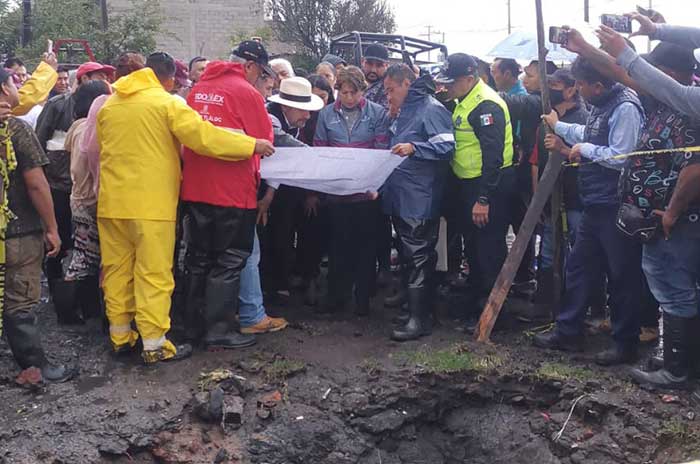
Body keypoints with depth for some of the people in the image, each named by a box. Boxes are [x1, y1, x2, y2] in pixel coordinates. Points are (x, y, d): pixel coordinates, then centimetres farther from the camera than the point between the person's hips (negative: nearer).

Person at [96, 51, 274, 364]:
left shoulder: (109, 106, 11)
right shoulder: (167, 103, -7)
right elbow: (203, 136, -16)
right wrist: (252, 146, -10)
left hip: (112, 201, 6)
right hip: (151, 203, -6)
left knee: (116, 269, 13)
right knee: (154, 274, -1)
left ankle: (120, 335, 23)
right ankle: (154, 344, 3)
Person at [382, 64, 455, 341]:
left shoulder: (431, 109, -9)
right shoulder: (404, 111, 20)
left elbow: (447, 146, -19)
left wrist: (414, 148, -28)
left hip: (420, 200, -9)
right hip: (400, 198, 9)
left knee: (418, 256, -8)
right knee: (407, 254, 15)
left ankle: (420, 318, -3)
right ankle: (408, 298, 25)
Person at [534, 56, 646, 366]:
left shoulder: (625, 108, -19)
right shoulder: (601, 105, 11)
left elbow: (621, 157, -26)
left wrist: (585, 149, -13)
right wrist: (559, 127, 37)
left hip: (615, 207, -10)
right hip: (595, 204, 10)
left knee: (622, 275, 2)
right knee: (578, 266, 15)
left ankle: (626, 343, 16)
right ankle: (568, 332, 26)